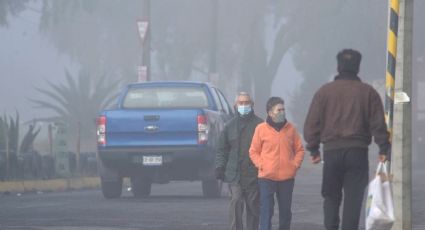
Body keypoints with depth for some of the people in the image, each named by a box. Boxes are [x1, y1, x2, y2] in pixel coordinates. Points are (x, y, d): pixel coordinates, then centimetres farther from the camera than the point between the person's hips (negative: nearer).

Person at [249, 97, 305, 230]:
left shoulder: (290, 129, 5)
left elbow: (299, 150, 11)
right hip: (266, 178, -3)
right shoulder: (261, 129, -1)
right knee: (266, 211, -6)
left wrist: (295, 165, -3)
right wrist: (261, 165, -8)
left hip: (287, 178, 3)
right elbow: (254, 151, 5)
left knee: (285, 211, 11)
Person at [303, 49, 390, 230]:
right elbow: (378, 124, 1)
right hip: (358, 152, -1)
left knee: (331, 197, 11)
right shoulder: (368, 92, 4)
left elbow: (312, 123, 4)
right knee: (353, 199, -1)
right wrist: (383, 148, 8)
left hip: (331, 151, 1)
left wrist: (313, 149, 11)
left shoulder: (324, 91, 5)